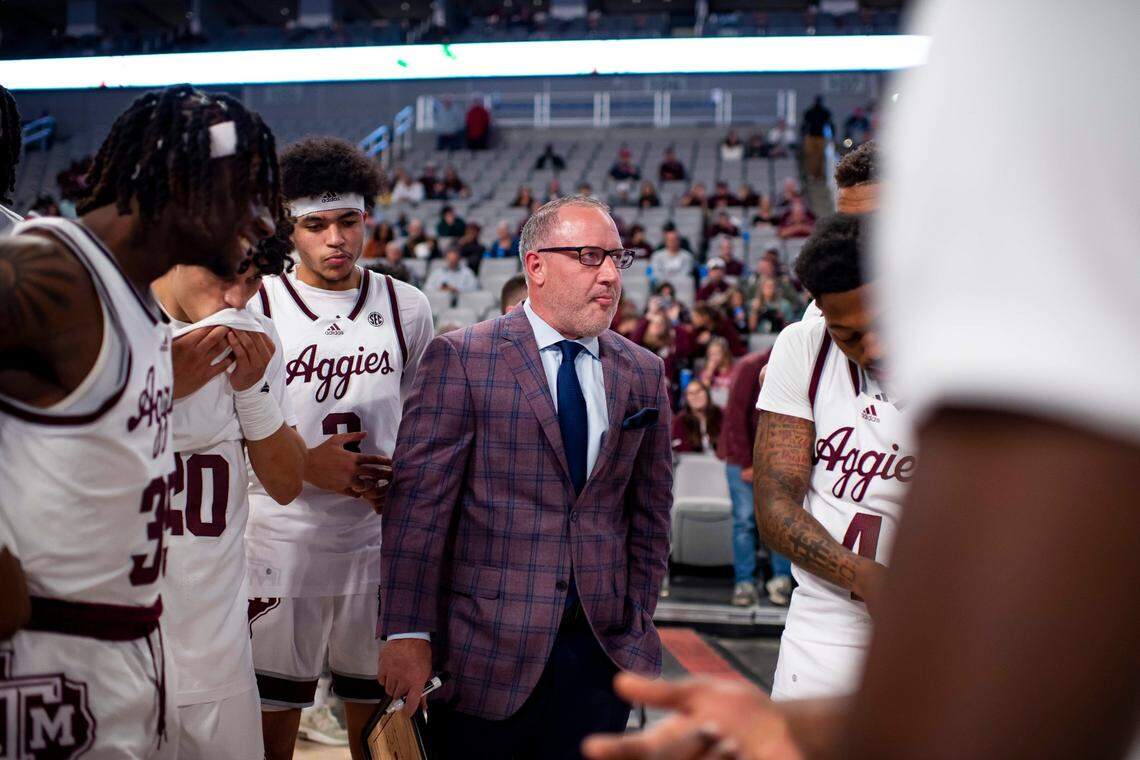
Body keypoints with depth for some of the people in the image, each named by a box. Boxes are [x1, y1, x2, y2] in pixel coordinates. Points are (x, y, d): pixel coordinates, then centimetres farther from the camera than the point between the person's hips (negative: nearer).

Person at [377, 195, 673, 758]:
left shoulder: (643, 374, 7)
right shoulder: (460, 358, -6)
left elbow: (650, 511, 11)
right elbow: (418, 502, -10)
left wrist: (638, 623, 9)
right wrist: (407, 633, -13)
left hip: (604, 644, 4)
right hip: (486, 648, -3)